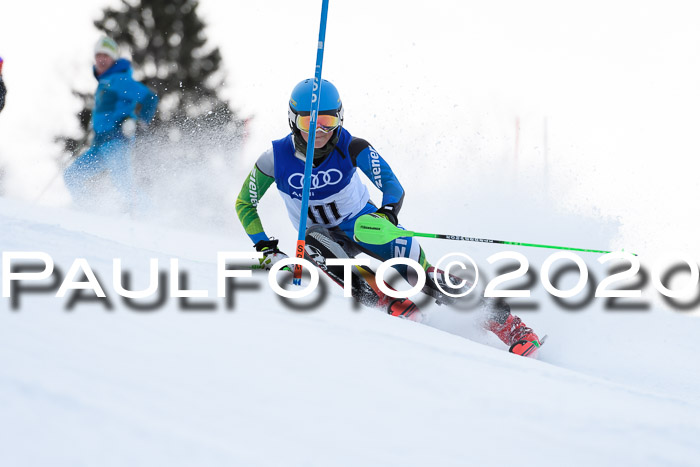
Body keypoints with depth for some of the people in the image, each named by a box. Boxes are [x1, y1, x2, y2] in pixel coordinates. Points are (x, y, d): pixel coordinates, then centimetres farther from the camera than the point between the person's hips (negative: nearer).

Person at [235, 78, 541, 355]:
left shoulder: (351, 148, -22)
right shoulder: (276, 159, -19)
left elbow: (392, 185, -29)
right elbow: (245, 204, -5)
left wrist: (388, 212, -52)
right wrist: (265, 249, -15)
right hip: (322, 232, 1)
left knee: (421, 273, -19)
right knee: (317, 245, -37)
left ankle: (505, 322, -13)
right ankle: (389, 304, -37)